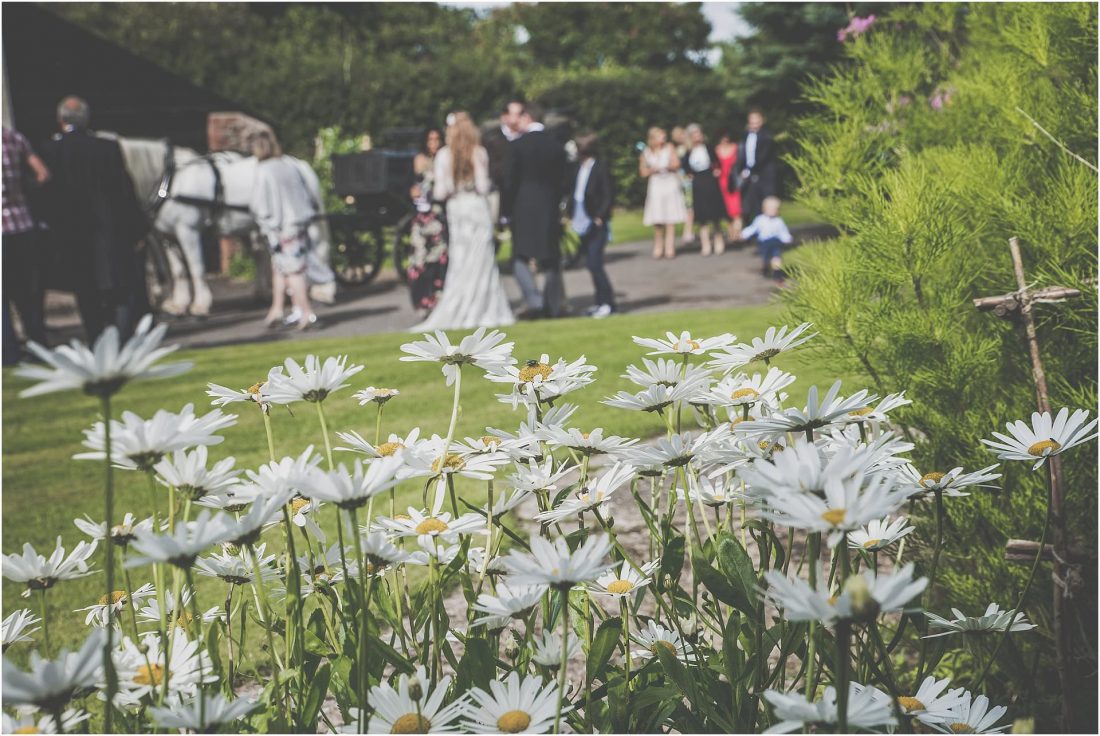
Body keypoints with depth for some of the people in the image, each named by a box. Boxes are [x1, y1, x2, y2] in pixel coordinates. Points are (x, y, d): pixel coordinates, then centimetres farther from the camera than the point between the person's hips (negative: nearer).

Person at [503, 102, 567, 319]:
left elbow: (511, 181, -7)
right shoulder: (556, 146, 5)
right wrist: (555, 204, 16)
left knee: (520, 257, 3)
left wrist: (506, 209, 1)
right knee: (550, 259, 10)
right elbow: (561, 180, 8)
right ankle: (553, 306, 13)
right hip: (550, 208, 4)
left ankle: (535, 301, -11)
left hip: (524, 206, -4)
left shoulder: (518, 145, -8)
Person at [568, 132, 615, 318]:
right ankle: (601, 302, 16)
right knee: (591, 263, 9)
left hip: (596, 223, -7)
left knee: (594, 263, -11)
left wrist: (600, 217, -17)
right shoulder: (579, 167, 10)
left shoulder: (601, 167, -9)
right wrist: (571, 215, 9)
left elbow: (608, 195, -11)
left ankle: (607, 302, -3)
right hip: (583, 222, 7)